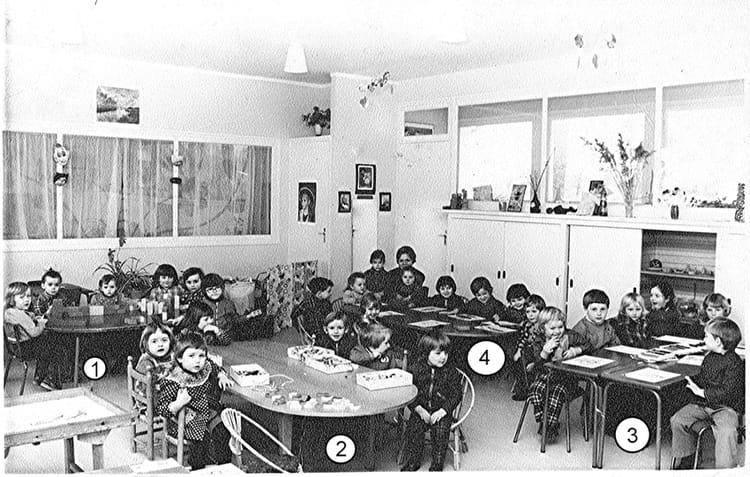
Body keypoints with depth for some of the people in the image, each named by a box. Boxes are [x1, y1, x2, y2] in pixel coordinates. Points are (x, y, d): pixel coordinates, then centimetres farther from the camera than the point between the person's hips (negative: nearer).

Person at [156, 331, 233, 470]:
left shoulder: (207, 367, -1)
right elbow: (161, 408, -17)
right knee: (203, 436, -26)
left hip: (210, 412, 6)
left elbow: (218, 370, 24)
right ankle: (197, 469, -5)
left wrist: (222, 377, 3)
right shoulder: (173, 382, -19)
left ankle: (225, 464, 5)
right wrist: (178, 404, -34)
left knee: (223, 430, -14)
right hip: (188, 420, -6)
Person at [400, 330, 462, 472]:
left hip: (441, 412, -1)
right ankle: (412, 462, -1)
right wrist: (419, 409, -14)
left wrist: (442, 411, -14)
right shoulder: (415, 370, -2)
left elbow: (456, 395, -2)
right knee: (414, 429, -21)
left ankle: (437, 465, -7)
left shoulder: (451, 372, -2)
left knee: (441, 431, -24)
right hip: (421, 410, 1)